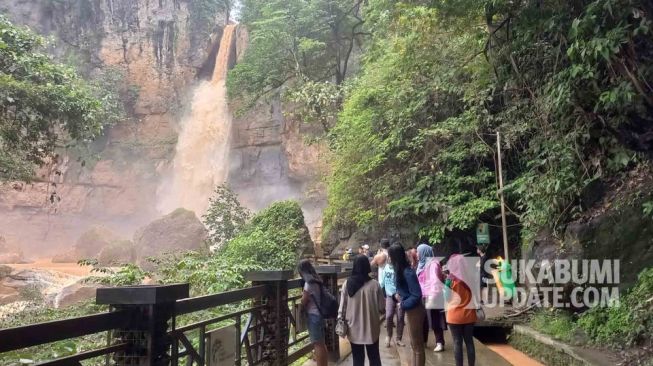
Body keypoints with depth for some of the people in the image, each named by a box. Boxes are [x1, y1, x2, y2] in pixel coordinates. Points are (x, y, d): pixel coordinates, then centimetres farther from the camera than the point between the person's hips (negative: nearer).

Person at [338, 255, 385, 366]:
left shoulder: (347, 284, -9)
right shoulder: (374, 284, -13)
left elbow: (342, 307, -3)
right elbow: (381, 308, -6)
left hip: (354, 329, 1)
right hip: (371, 328, -1)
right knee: (374, 357, 15)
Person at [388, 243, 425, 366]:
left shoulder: (408, 272, -24)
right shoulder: (401, 270, 4)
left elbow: (417, 295, -25)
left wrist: (403, 305, -16)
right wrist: (398, 294, 0)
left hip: (414, 310, -9)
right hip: (411, 310, 9)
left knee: (417, 345, 4)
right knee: (414, 344, 20)